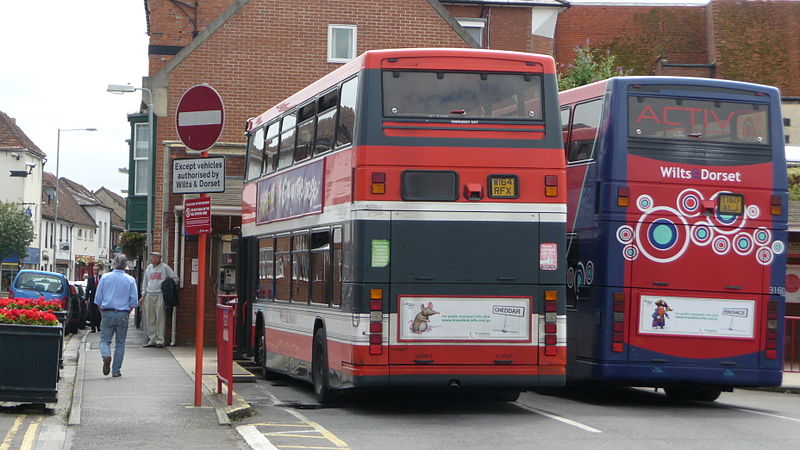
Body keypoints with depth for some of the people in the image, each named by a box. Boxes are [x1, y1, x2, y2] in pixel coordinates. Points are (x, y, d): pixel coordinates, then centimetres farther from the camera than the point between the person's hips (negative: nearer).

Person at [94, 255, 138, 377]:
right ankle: (116, 370, 8)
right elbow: (133, 301, 0)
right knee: (120, 343, 8)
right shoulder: (130, 280, 0)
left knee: (105, 340, 7)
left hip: (107, 313, 0)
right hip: (123, 314, 0)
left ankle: (106, 355, -25)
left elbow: (98, 299, 4)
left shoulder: (105, 278, 1)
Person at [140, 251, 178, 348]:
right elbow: (145, 282, 20)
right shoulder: (149, 268, 14)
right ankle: (152, 339, 11)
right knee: (150, 319, 5)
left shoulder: (165, 267, 0)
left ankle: (160, 340, -5)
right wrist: (143, 296, 16)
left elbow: (175, 278, 4)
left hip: (160, 295, -5)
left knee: (160, 319, -6)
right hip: (149, 295, 5)